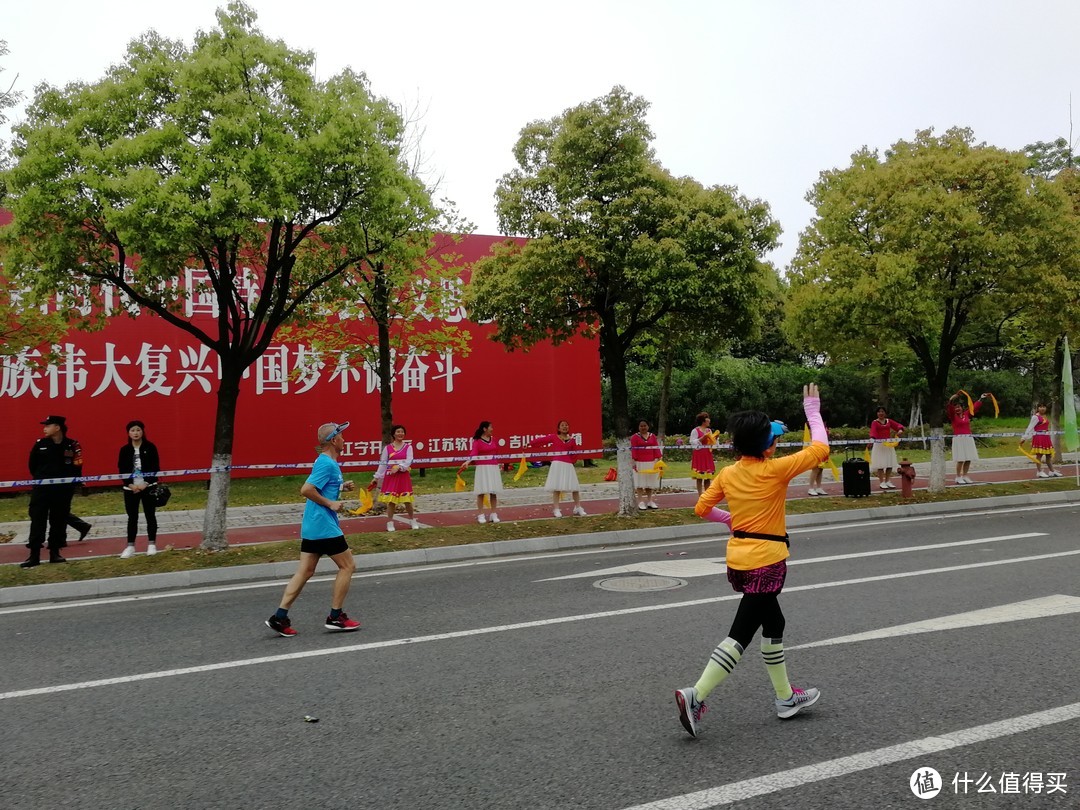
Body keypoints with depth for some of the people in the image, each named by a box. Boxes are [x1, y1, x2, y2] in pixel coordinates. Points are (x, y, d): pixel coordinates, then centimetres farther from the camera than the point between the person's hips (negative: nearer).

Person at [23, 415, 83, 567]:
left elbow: (77, 467, 0)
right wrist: (40, 479, 9)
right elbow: (32, 465, 11)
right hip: (41, 489, 1)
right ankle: (34, 556, 0)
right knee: (37, 521, -3)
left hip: (63, 490, -1)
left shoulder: (72, 445, -4)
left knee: (59, 522, 6)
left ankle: (54, 553, 16)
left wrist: (67, 481, -4)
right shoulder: (40, 444, 1)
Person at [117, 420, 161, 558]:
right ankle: (130, 546, 9)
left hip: (148, 487, -2)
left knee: (150, 516, 3)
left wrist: (145, 484, -13)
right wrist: (131, 485, -11)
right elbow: (122, 470, 2)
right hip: (130, 488, 2)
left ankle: (151, 545, 9)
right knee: (132, 517, 5)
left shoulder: (150, 447, -2)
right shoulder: (124, 450, 4)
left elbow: (155, 468, -5)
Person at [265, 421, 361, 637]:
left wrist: (342, 487, 13)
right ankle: (335, 617, 8)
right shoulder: (327, 463, -17)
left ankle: (280, 617, 6)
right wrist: (330, 503, -17)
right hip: (325, 527, -9)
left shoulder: (325, 462, 14)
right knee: (347, 566, 3)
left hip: (311, 527, 10)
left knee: (305, 571, 8)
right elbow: (306, 490, -23)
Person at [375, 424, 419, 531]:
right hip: (390, 476, 0)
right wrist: (377, 477, 3)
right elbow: (383, 463, 4)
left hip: (404, 475, 0)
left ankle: (412, 520, 22)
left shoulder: (408, 447, 2)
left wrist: (399, 467, -24)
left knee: (407, 500, 5)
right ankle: (390, 522, 9)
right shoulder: (387, 448, 3)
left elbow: (409, 461, -9)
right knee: (391, 500, 0)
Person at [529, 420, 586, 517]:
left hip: (568, 465, 3)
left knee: (575, 487, 5)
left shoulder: (572, 440, 10)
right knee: (556, 487, -1)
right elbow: (542, 440, 2)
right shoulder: (554, 437, 3)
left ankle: (578, 508, 20)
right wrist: (530, 444, 1)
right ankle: (556, 509, 6)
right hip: (557, 464, -3)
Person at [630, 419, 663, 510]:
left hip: (651, 463, 3)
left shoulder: (653, 436, 8)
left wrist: (658, 460, -1)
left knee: (650, 481, 8)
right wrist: (634, 462, -13)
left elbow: (656, 448, 6)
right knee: (640, 482, -2)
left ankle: (649, 501, 16)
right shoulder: (635, 437, -1)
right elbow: (633, 450, -6)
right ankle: (641, 502, 0)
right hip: (639, 463, -3)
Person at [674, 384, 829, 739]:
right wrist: (813, 412, 7)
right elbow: (820, 448, -5)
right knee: (741, 633, -5)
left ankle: (785, 697, 31)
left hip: (738, 558, 8)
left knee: (773, 623, 21)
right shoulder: (775, 470, -13)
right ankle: (696, 695, -11)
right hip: (766, 560, -7)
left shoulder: (728, 473, 2)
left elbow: (702, 508, 8)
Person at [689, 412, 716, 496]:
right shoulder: (695, 431, -5)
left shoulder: (709, 431, 14)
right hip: (699, 454, -6)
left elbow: (712, 442, 18)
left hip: (708, 455, 6)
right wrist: (702, 438, -18)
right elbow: (692, 442, -12)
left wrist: (714, 439, -1)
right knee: (699, 476, -6)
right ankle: (700, 495, -3)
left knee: (708, 476, 4)